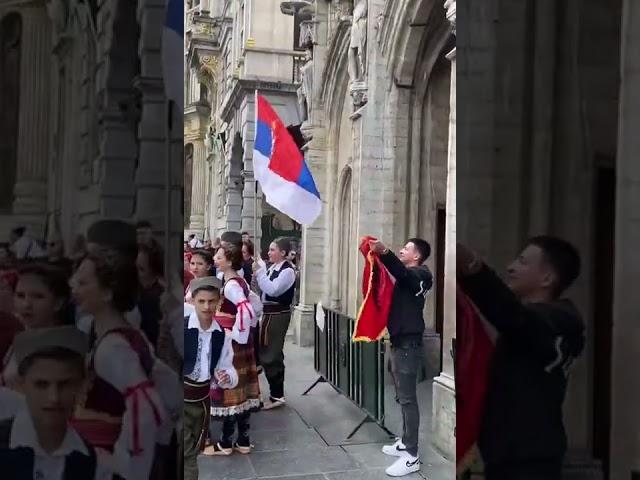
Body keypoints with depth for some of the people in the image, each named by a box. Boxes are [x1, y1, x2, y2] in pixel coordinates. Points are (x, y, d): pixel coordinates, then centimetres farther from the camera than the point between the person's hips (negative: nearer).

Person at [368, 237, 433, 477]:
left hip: (409, 345, -9)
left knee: (408, 399, -7)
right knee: (402, 397, 15)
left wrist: (384, 252, -46)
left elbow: (402, 273, -31)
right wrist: (377, 258, 4)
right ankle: (406, 443, 26)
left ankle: (412, 457, -3)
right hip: (399, 343, 9)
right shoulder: (406, 279, 18)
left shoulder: (421, 275, -11)